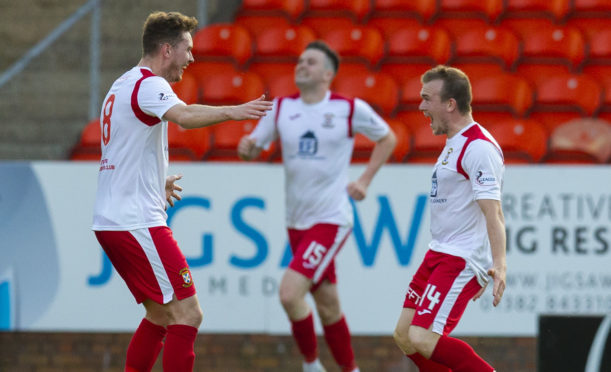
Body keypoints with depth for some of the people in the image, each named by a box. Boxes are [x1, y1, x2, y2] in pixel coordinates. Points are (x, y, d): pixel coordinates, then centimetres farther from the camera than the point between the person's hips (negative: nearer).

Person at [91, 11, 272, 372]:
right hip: (137, 221, -10)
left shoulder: (122, 86, 19)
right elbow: (183, 115, -35)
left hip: (110, 220, 10)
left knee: (160, 316, 17)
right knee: (187, 315, -10)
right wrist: (232, 111, -48)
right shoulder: (148, 84, -12)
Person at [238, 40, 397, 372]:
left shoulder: (350, 109, -6)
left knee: (290, 293, -19)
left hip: (331, 218, -5)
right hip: (297, 220, 5)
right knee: (327, 305, 13)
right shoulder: (281, 108, 5)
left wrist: (364, 180, 1)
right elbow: (254, 148, 10)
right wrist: (247, 148, -14)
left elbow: (387, 138, 9)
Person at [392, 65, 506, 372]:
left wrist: (498, 265, -35)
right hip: (439, 254, 10)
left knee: (423, 339, -18)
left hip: (462, 260, -10)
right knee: (404, 336, 6)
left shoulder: (478, 148, -16)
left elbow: (493, 212, -24)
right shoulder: (455, 144, 18)